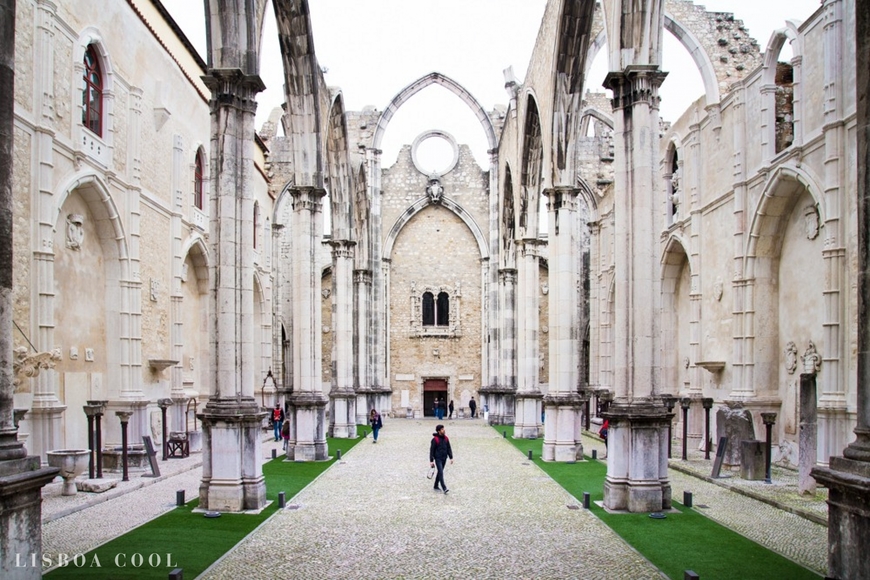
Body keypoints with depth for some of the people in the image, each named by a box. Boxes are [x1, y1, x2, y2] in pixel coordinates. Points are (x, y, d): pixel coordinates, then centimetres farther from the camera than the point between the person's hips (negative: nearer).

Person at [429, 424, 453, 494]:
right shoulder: (435, 439, -12)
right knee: (441, 472, -13)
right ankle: (444, 488, -18)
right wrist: (431, 461, -11)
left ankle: (436, 486, 28)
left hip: (444, 458, 6)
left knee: (440, 472, 14)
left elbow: (449, 448, 11)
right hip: (438, 458, -6)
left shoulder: (446, 438, 5)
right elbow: (432, 450, -10)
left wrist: (451, 457, 5)